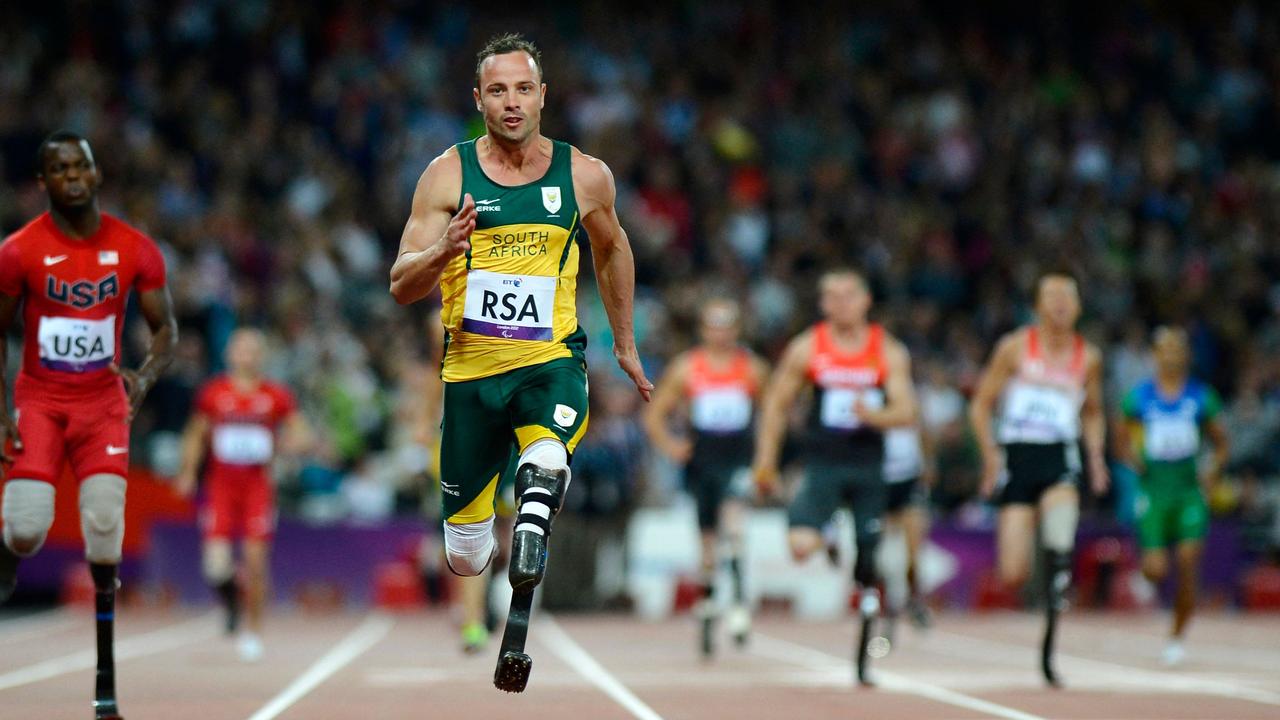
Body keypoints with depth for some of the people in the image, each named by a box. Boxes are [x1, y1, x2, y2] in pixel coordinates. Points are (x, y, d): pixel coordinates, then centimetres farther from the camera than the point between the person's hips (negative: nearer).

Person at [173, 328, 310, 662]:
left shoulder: (276, 396, 3)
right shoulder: (212, 393, 3)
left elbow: (302, 434, 7)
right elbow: (196, 435, 14)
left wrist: (293, 442, -16)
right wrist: (188, 472, 3)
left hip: (257, 485, 0)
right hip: (220, 484, 0)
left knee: (256, 562, -2)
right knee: (216, 565, -11)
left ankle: (253, 632, 14)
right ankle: (230, 596, 25)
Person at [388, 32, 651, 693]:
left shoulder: (585, 176, 1)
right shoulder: (448, 176, -3)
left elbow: (612, 249, 22)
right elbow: (401, 286, -6)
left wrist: (624, 342, 26)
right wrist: (446, 250, -26)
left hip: (551, 363, -1)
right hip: (470, 369, 1)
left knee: (546, 463, -37)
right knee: (465, 559, 6)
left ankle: (517, 633, -28)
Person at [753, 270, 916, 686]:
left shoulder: (889, 352, 1)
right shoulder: (806, 349, -1)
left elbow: (906, 412, -3)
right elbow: (776, 405, 7)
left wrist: (873, 415, -24)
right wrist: (766, 462, 4)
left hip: (868, 466, 1)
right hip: (822, 462, -1)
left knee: (869, 568, 2)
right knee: (801, 546, -25)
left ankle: (863, 660, 14)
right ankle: (827, 543, 13)